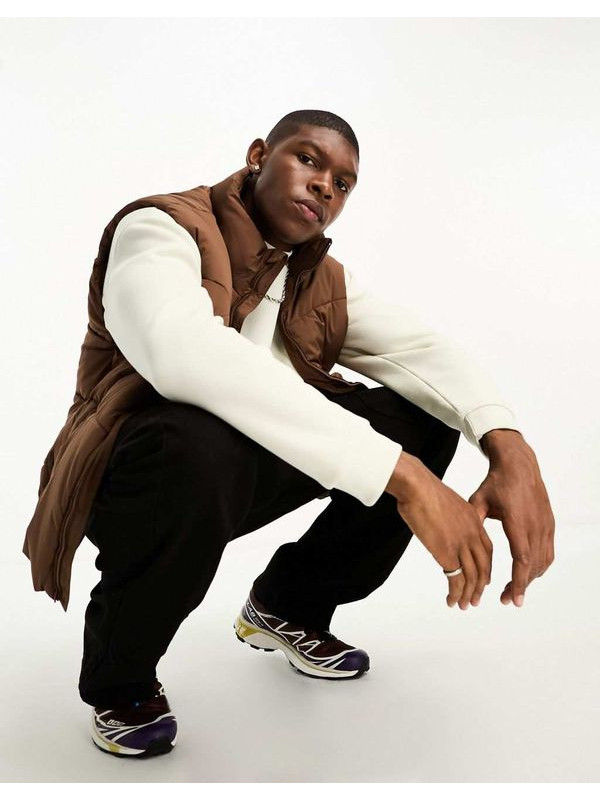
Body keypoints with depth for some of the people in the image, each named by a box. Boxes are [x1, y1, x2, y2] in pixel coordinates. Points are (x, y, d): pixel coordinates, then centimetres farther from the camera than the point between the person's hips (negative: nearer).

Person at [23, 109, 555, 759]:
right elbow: (186, 353, -37)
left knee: (425, 416, -6)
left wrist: (508, 444, -31)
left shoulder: (325, 283, 6)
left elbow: (420, 348, -8)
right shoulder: (161, 230, -16)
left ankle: (286, 607, 14)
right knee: (199, 444, -39)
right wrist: (399, 474, -43)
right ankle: (119, 680, -9)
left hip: (252, 474, 6)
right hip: (135, 477, -6)